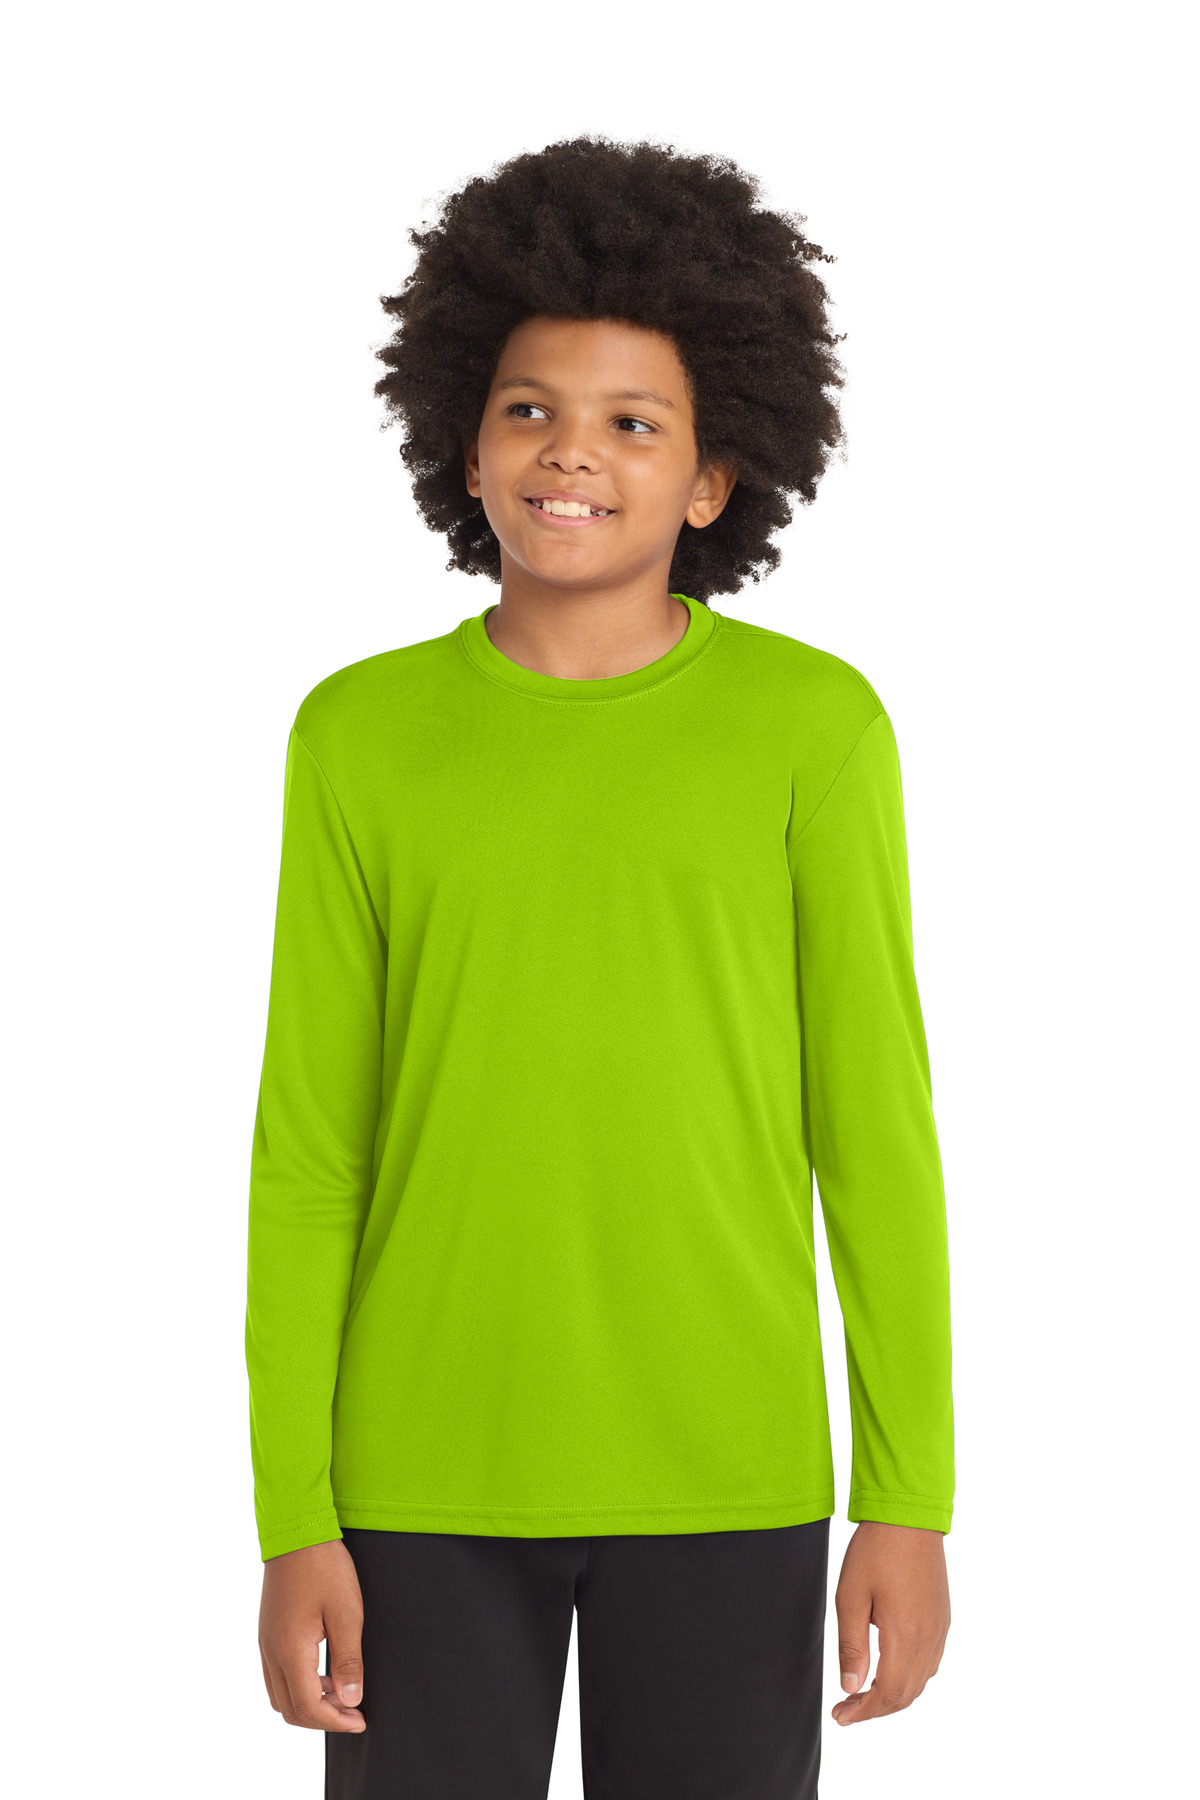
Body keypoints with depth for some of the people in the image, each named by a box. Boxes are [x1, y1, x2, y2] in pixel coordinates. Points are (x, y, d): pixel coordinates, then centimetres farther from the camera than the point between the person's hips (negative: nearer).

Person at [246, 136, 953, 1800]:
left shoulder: (814, 727, -2)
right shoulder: (359, 737, 1)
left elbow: (875, 1128, -1)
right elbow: (308, 1156, 3)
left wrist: (909, 1495, -3)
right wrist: (294, 1518, -1)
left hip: (722, 1477, -1)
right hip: (427, 1477, 1)